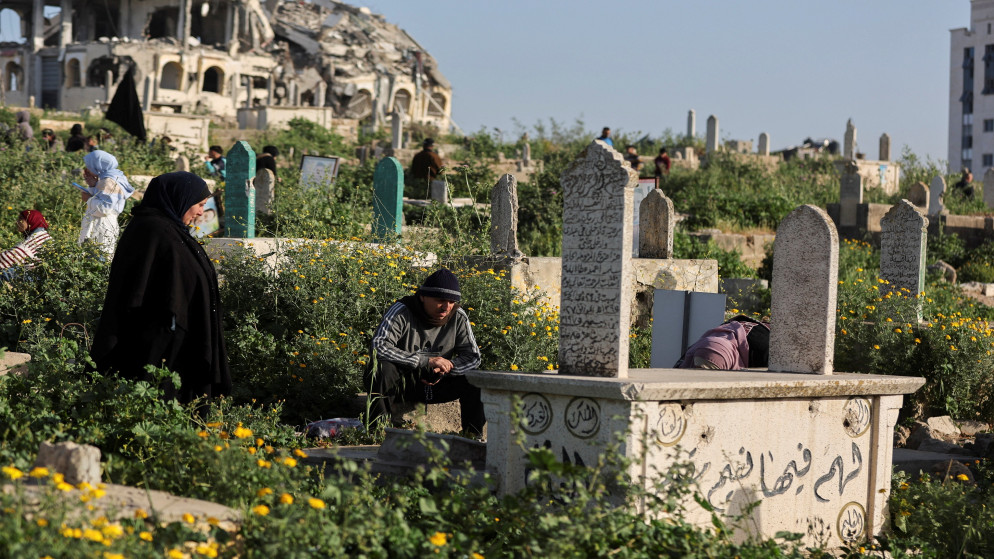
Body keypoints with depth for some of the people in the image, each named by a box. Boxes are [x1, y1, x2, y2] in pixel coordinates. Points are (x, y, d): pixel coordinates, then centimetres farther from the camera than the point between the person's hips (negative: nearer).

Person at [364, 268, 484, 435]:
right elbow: (379, 346, -32)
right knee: (382, 367, -34)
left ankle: (473, 436, -3)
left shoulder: (458, 318, -6)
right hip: (402, 385, -3)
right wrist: (426, 360, -34)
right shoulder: (402, 312, -19)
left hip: (435, 384, 3)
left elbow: (473, 357, -2)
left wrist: (446, 367, -25)